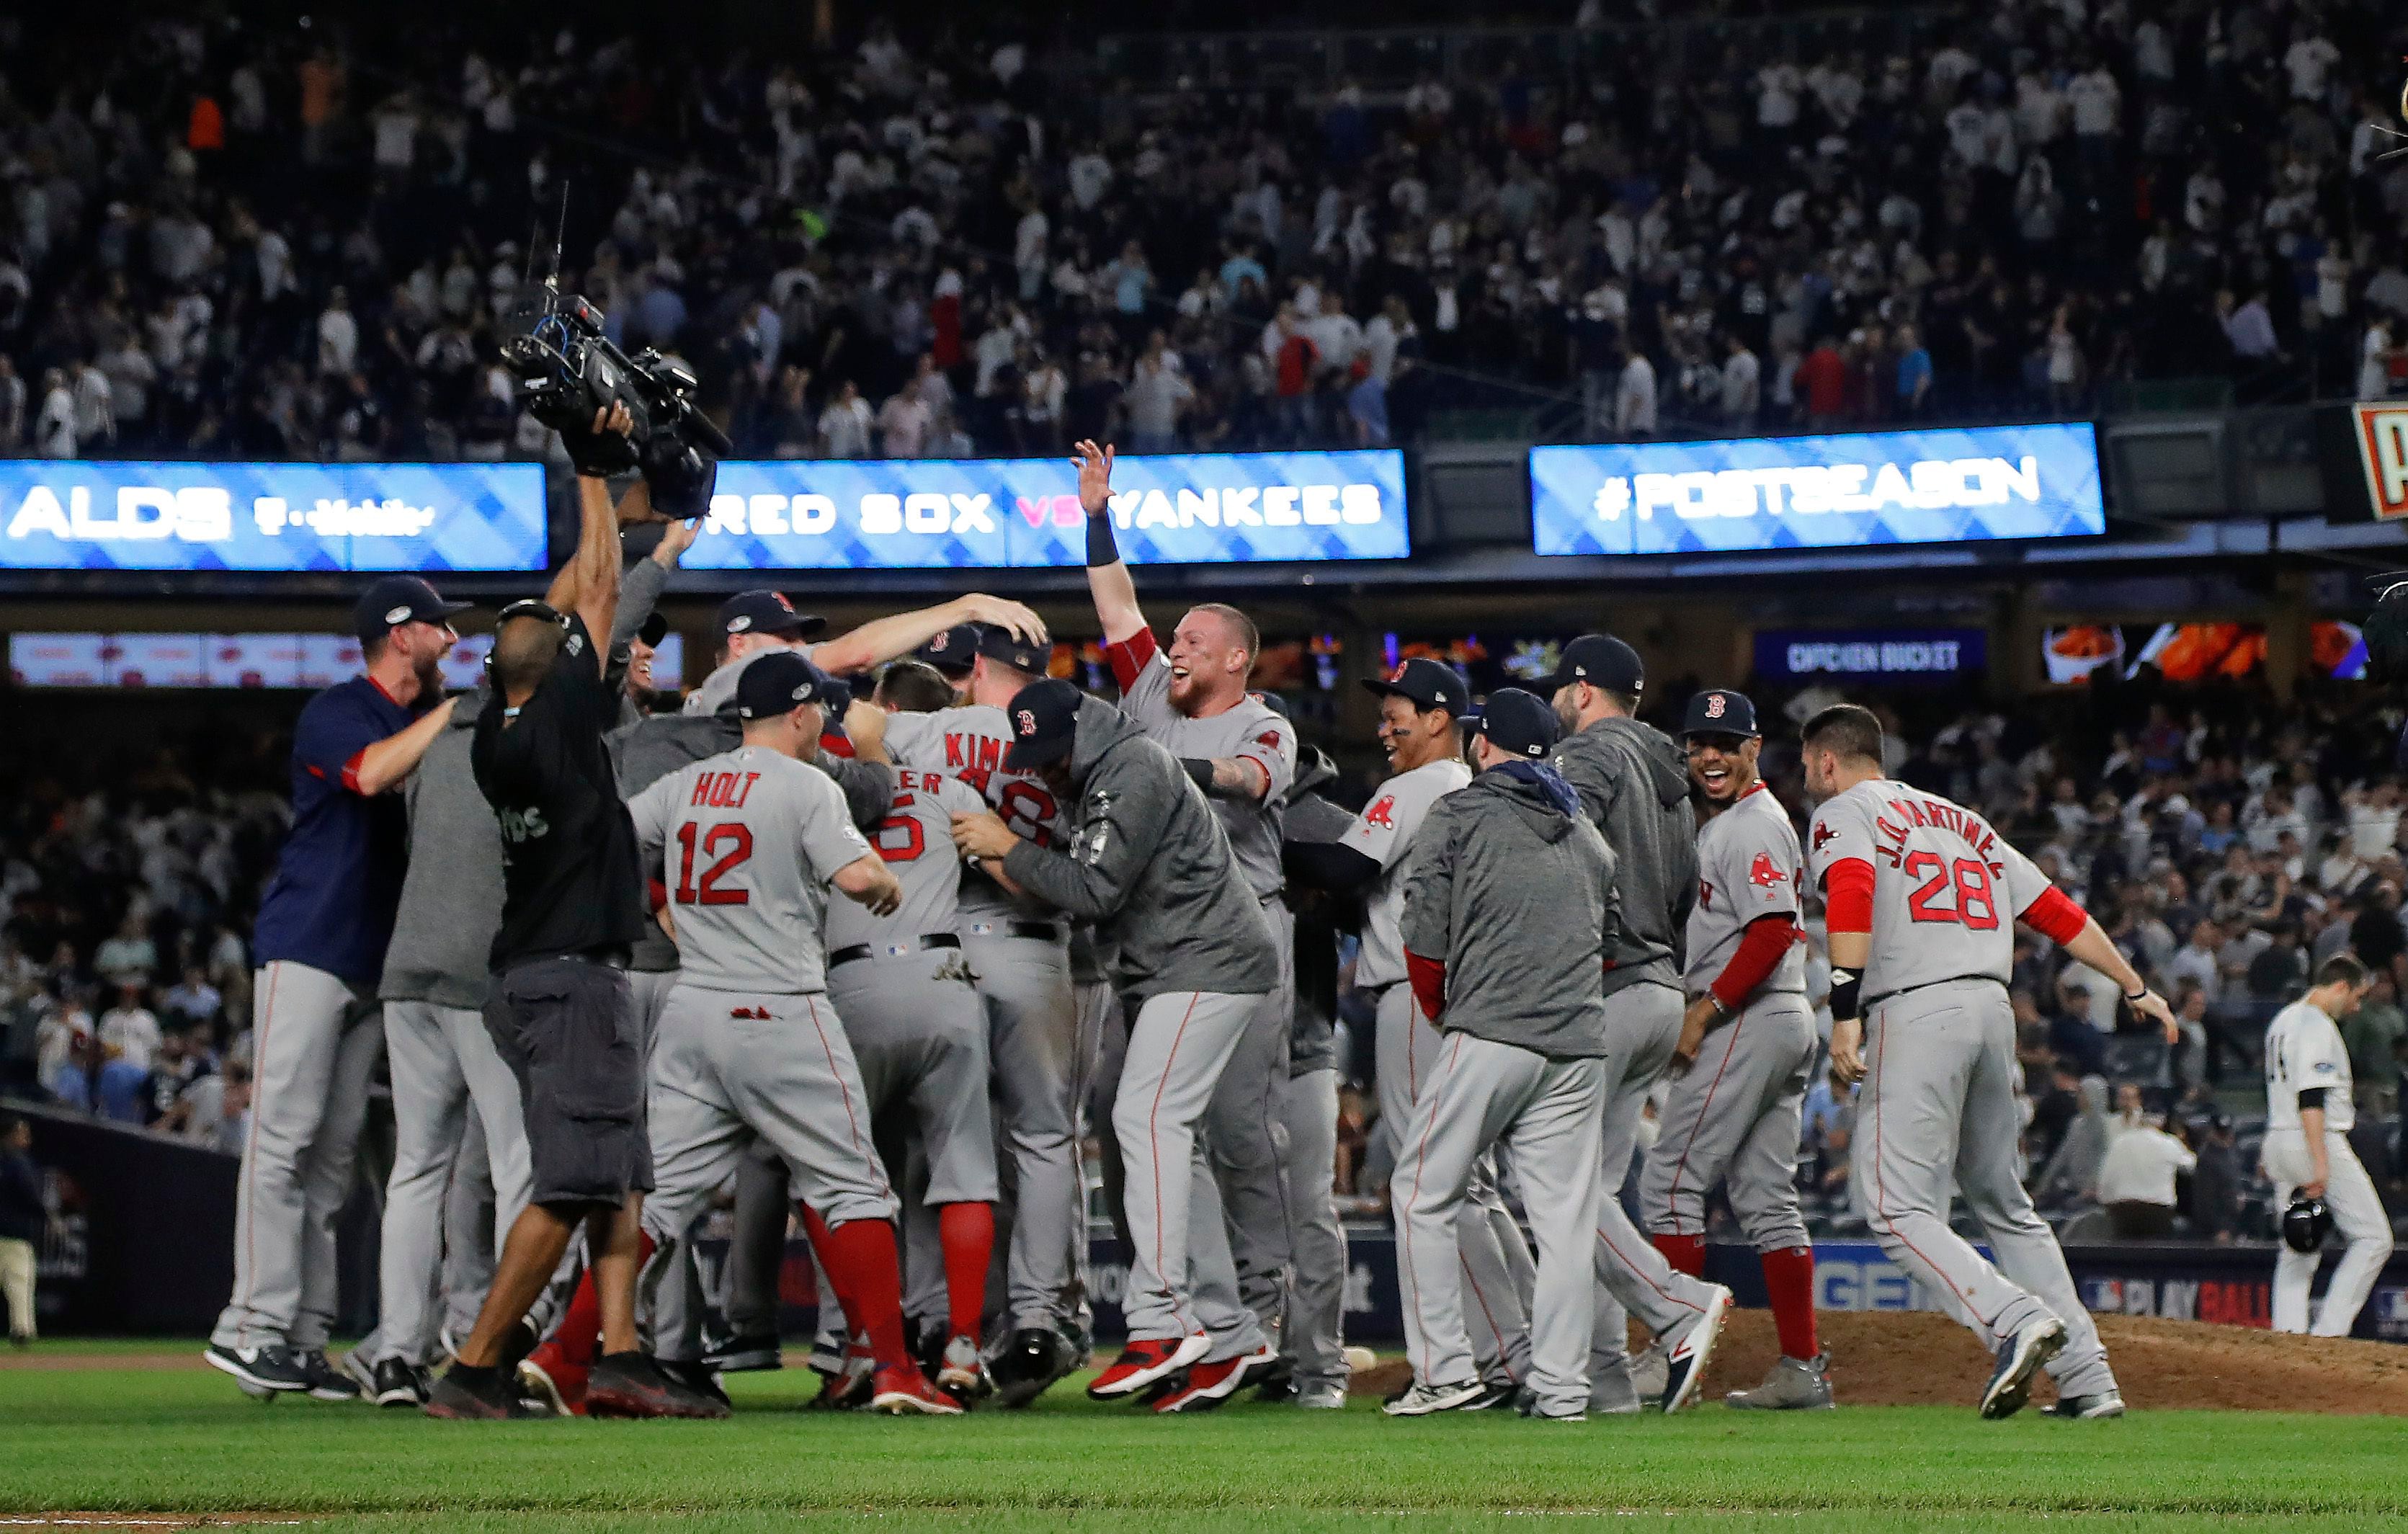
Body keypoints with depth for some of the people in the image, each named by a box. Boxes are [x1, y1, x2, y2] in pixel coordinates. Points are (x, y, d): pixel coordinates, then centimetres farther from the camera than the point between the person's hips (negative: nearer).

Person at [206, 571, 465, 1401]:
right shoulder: (338, 711, -8)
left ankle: (303, 1341, 5)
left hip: (373, 959, 8)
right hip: (306, 949, -8)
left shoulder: (428, 723, 17)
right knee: (285, 1134, -12)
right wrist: (461, 707, -22)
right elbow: (371, 773, -27)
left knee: (333, 1151, 6)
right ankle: (255, 1325, -14)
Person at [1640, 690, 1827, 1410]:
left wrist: (1705, 1011, -21)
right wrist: (1704, 1010, 18)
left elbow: (1772, 933, -22)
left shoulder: (1752, 827, -12)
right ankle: (1802, 1369, 6)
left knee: (1670, 1181, -9)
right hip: (1785, 1022, 11)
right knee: (1765, 1196, 8)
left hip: (1745, 1024, -11)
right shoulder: (1721, 824, 20)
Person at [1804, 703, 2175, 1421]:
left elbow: (1852, 897, -15)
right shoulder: (1961, 821, 26)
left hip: (1914, 1012, -7)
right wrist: (2135, 987, 29)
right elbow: (2054, 909, 23)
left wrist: (1845, 1013, -24)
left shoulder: (1842, 814, 6)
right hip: (1993, 1009, 7)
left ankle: (2016, 1318, -31)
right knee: (2004, 1204, 15)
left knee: (1897, 1207, -9)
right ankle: (2087, 1379, 7)